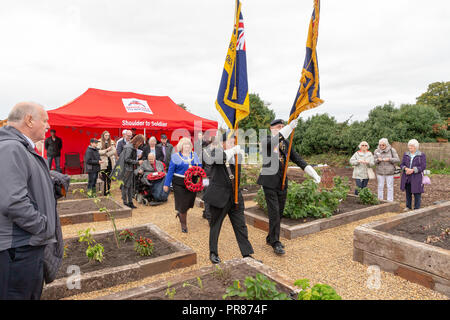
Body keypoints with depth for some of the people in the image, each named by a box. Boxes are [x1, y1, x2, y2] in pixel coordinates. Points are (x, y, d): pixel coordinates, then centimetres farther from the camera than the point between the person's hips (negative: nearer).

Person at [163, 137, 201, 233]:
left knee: (189, 203, 10)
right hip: (180, 183, -3)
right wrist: (166, 184, -3)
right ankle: (184, 225, 21)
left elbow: (200, 166, 12)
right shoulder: (176, 156, 0)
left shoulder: (194, 155, 10)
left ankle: (180, 213, 43)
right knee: (182, 204, 2)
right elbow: (170, 171, -1)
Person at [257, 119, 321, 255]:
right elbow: (274, 141, -30)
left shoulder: (286, 143, 10)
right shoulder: (266, 140, -6)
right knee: (274, 213, -6)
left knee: (279, 213, 13)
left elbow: (297, 158, 5)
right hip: (270, 183, -6)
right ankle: (275, 243, 5)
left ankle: (270, 238, 28)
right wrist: (290, 127, -39)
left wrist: (312, 172, -6)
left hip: (282, 183, 6)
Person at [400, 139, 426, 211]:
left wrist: (412, 170, -21)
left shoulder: (421, 155, -5)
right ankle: (408, 206, 27)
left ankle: (417, 208, 14)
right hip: (407, 178, 4)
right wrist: (406, 169, -16)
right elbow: (402, 164, 6)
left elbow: (423, 166, -11)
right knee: (408, 193, 13)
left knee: (417, 193, 1)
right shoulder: (406, 154, 7)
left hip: (417, 178, -4)